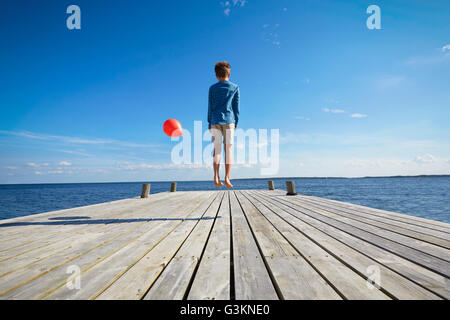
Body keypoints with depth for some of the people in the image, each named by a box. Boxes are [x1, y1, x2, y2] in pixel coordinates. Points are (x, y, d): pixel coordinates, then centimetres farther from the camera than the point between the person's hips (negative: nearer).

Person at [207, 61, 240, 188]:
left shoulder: (212, 88, 9)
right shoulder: (235, 87, 9)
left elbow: (210, 107, 6)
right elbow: (236, 107, 7)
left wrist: (209, 124, 9)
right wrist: (236, 123, 12)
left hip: (215, 121, 1)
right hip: (229, 120, -1)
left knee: (217, 150, 2)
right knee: (229, 149, -1)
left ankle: (216, 177, -5)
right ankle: (227, 178, -9)